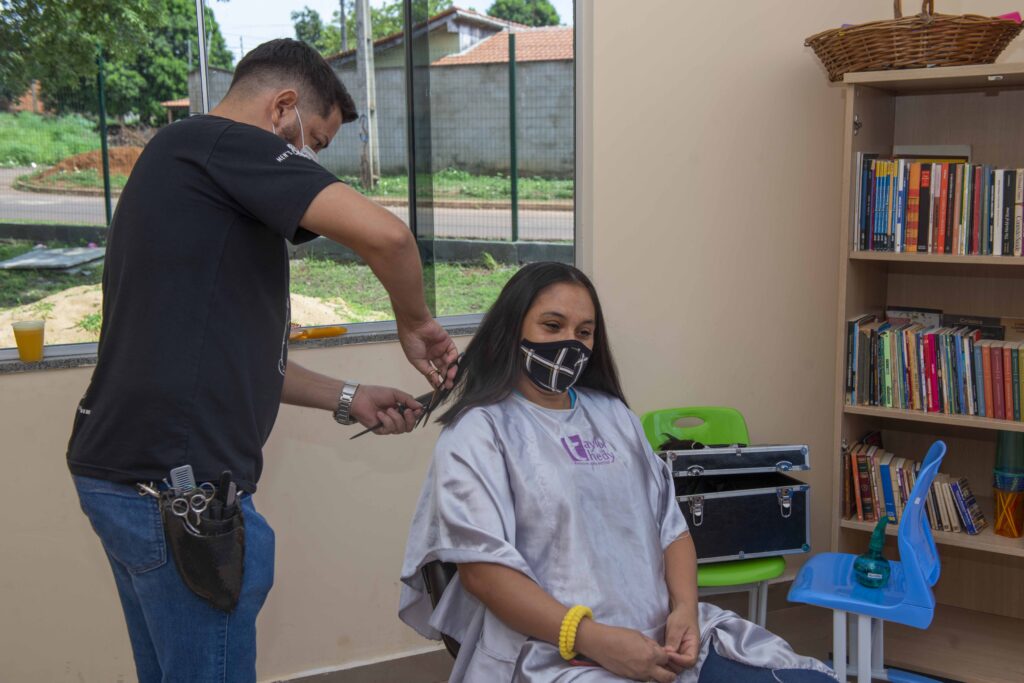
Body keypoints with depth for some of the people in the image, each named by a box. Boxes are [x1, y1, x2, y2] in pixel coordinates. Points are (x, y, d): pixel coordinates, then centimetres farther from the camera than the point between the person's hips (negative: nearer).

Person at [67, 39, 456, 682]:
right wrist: (414, 323, -4)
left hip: (124, 468, 10)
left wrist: (348, 399, 16)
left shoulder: (173, 163, 20)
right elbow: (384, 234, -23)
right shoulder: (222, 141, -10)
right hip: (180, 482, -10)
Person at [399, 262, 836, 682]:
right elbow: (481, 566, -11)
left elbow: (670, 525, 16)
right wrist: (591, 637, -19)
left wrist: (685, 608, -3)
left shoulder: (613, 414, 18)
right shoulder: (479, 430, -1)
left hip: (670, 636, 6)